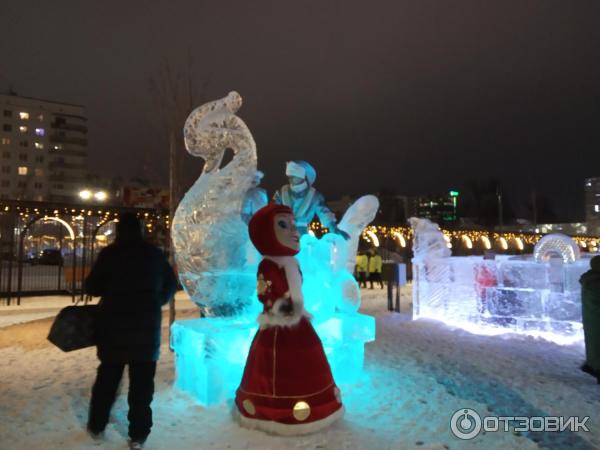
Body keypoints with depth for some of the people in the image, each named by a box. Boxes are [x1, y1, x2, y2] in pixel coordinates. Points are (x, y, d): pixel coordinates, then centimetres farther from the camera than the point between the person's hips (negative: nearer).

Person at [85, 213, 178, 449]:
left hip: (113, 325, 0)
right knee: (142, 381, 8)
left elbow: (92, 288, -1)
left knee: (107, 377, 18)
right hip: (147, 326, 0)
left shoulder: (109, 253, -6)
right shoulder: (155, 254, 1)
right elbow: (171, 285, 10)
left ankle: (96, 426, 32)